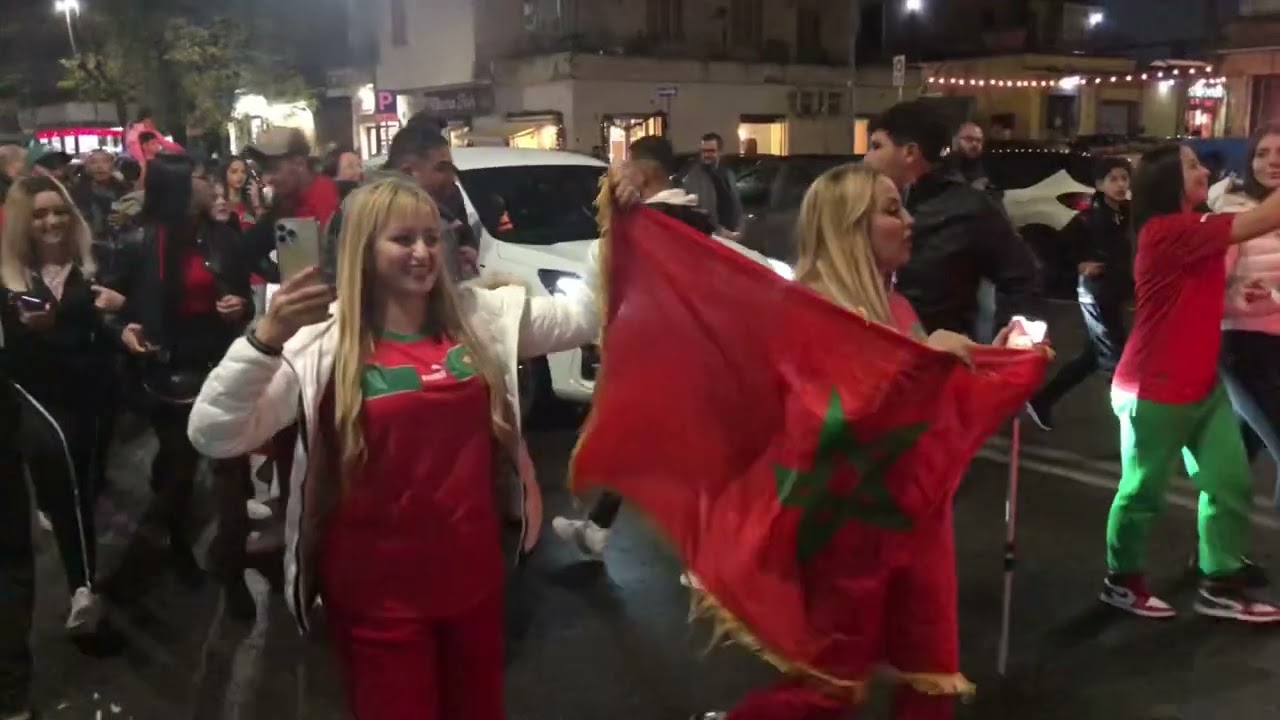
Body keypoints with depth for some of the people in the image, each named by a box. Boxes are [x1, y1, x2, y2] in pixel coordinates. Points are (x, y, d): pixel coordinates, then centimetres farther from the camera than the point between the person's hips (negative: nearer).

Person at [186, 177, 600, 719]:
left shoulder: (481, 317, -1)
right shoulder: (322, 345, -14)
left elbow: (585, 316, 5)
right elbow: (213, 437, -20)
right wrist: (265, 340, -33)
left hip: (472, 572, 4)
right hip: (379, 589, -3)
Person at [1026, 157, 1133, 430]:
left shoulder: (1128, 214, 4)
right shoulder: (1091, 217, -15)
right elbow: (1059, 244, -18)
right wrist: (1080, 265, -14)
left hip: (1117, 292, 8)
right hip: (1096, 293, -8)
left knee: (1093, 356, 17)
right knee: (1115, 357, -5)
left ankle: (1041, 401, 28)